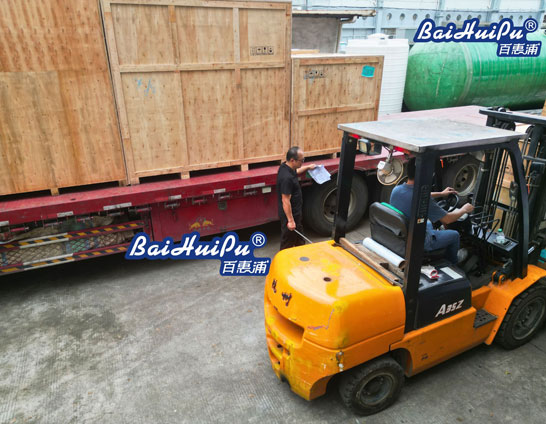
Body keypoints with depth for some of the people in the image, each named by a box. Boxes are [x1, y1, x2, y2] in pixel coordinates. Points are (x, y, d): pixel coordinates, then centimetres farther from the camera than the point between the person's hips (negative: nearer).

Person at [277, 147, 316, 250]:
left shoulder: (286, 167, -2)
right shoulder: (287, 178, -32)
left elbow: (295, 171, 25)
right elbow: (285, 201, -29)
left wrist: (308, 167, 27)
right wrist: (290, 220, -24)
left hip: (295, 212, 10)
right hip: (289, 214, -10)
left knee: (299, 237, 28)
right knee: (288, 242, 9)